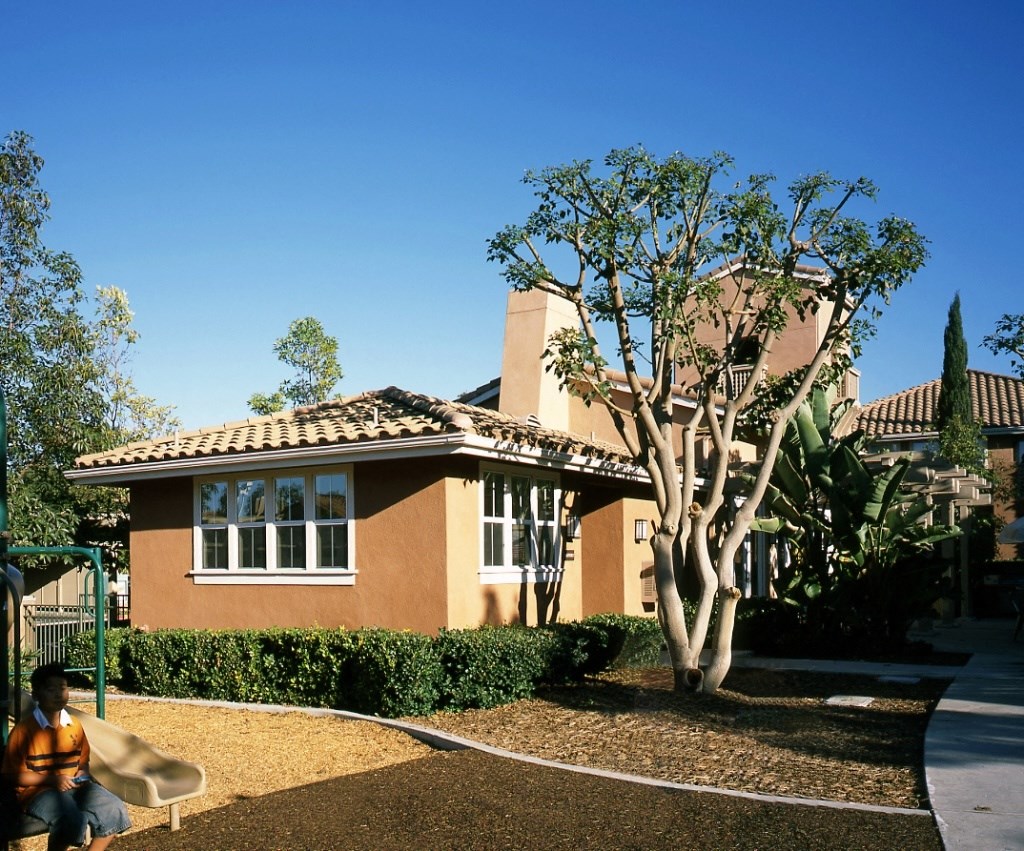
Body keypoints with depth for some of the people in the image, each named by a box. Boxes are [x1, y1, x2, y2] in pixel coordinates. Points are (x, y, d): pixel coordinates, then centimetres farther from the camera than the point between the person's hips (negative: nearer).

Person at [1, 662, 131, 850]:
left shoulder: (74, 725, 9)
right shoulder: (24, 729, -9)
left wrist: (82, 775, -2)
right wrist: (52, 779, -19)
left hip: (73, 786, 6)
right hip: (38, 790, -6)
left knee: (115, 811, -15)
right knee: (72, 819, -35)